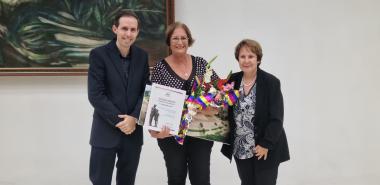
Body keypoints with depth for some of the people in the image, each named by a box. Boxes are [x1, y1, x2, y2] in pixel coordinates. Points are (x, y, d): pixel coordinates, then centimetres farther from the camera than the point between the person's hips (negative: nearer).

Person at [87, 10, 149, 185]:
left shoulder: (142, 56, 5)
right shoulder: (98, 54, -8)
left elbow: (146, 91, 5)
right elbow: (95, 95, -13)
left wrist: (134, 118, -10)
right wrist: (118, 121, -15)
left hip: (133, 131, 4)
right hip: (106, 131, -4)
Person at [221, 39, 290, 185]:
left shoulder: (271, 82, -11)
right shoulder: (232, 81, 3)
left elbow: (276, 118, -13)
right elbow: (226, 111, 14)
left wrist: (266, 144, -17)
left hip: (265, 149, -4)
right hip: (240, 149, 4)